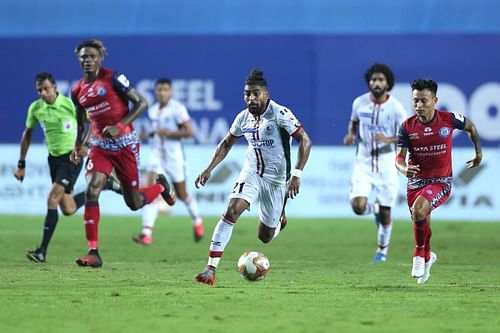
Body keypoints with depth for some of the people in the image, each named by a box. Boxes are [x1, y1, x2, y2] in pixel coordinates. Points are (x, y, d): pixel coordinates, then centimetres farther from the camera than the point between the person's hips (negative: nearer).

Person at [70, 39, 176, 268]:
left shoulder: (113, 78, -10)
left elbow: (141, 103, -10)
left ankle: (161, 186, 39)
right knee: (92, 191, -19)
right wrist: (77, 147, 4)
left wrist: (119, 126, -20)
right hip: (100, 145, 4)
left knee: (134, 203, 3)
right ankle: (93, 252, -18)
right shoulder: (78, 91, 6)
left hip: (124, 143, -4)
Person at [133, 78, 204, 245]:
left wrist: (167, 133, -21)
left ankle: (197, 221, 40)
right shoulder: (153, 111, 9)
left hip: (174, 155, -5)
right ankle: (147, 233, -22)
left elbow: (189, 132, -17)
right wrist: (148, 134, 7)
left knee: (182, 195, 9)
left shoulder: (177, 109, -12)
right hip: (157, 154, 5)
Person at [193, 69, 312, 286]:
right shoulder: (244, 117, 0)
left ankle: (278, 222, 47)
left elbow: (305, 141, -15)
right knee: (232, 210, -24)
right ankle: (211, 269, -27)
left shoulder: (280, 114, -16)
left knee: (265, 237, 7)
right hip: (251, 173, 3)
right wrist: (209, 169, 7)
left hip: (276, 179, -3)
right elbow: (226, 143, 16)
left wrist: (297, 175, -24)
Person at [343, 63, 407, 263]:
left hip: (386, 164, -2)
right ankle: (374, 209, 22)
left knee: (385, 213, 4)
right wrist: (351, 134, -3)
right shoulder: (359, 103, -2)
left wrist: (388, 139, -27)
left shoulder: (395, 108, -11)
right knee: (358, 207, -15)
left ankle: (382, 248, 30)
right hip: (364, 163, 2)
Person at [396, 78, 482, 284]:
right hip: (416, 181, 3)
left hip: (441, 182, -3)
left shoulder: (449, 119, -10)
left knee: (419, 208, -30)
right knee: (421, 223, 10)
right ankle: (427, 257, 42)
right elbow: (399, 157, -7)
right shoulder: (407, 126, -7)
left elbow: (470, 127, 12)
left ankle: (420, 254, -8)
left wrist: (479, 152, 17)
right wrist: (404, 169, -30)